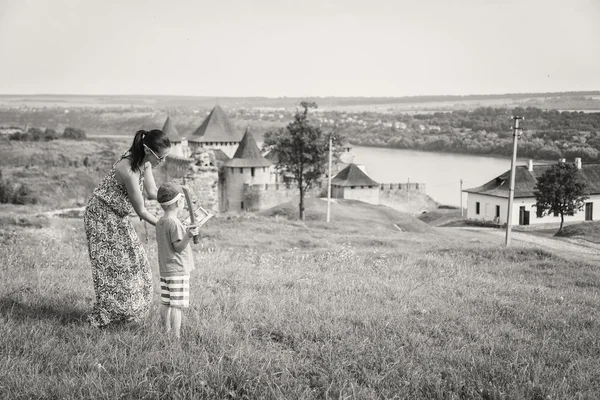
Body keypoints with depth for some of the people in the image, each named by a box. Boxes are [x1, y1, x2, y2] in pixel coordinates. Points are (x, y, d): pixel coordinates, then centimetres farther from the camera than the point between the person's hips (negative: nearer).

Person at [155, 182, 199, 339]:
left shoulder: (160, 222, 10)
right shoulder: (174, 223, -16)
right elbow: (178, 247, -19)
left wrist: (186, 232, 29)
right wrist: (188, 236, -34)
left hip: (164, 270, 9)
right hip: (178, 270, -9)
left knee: (165, 303, 12)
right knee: (176, 305, -7)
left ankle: (166, 332, 19)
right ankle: (176, 336, -7)